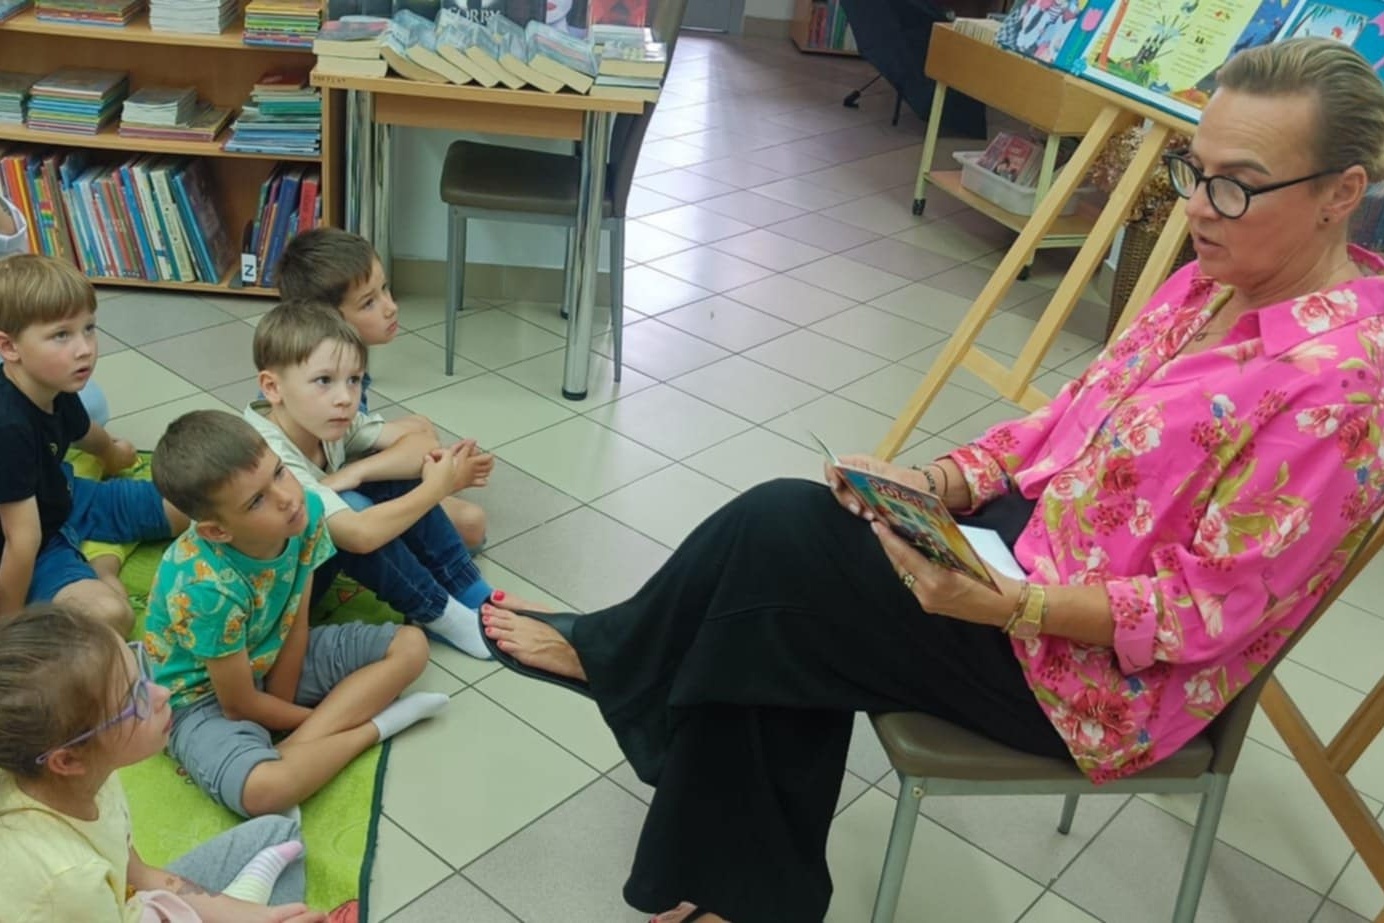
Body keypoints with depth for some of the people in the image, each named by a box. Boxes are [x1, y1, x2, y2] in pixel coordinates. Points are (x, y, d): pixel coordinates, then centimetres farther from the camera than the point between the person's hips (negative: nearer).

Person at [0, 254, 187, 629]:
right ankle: (99, 569, -4)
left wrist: (113, 453, 39)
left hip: (63, 501, 9)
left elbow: (84, 431, 18)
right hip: (38, 548, -8)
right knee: (109, 613, -34)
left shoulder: (54, 390, -10)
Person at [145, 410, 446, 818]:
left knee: (411, 645, -2)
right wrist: (316, 719, -8)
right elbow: (238, 704, -21)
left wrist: (283, 702, -11)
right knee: (262, 789, -37)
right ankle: (371, 727, -8)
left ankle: (290, 751, -14)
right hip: (203, 694, -7)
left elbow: (296, 624, -7)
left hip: (272, 656, 7)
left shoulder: (307, 511, -21)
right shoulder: (207, 588, -35)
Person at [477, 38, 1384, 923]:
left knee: (778, 537, -12)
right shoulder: (1211, 282, 3)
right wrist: (939, 482, -9)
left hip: (1098, 665, -8)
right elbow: (1069, 420, 7)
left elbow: (1206, 610, -23)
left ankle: (605, 653, 18)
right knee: (774, 626, -6)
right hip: (1027, 531, 8)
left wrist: (1001, 604, -33)